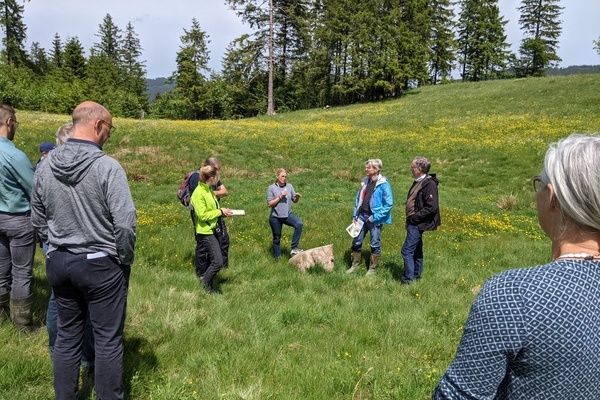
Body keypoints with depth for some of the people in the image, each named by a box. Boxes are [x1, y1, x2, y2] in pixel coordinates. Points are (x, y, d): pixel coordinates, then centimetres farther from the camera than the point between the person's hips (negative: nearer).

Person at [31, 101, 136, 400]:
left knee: (67, 335, 18)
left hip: (57, 263, 6)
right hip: (101, 265, -6)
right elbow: (125, 224, -19)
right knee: (108, 339, 7)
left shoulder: (45, 166, 1)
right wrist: (125, 260, -5)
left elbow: (38, 221, 10)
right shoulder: (108, 167, -18)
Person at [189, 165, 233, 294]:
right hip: (206, 232, -9)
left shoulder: (209, 191, 10)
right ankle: (206, 284, 8)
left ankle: (209, 286, 27)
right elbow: (203, 215, -20)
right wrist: (220, 212, -15)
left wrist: (223, 212, 3)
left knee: (212, 260, 15)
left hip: (214, 230, 9)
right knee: (218, 262, -12)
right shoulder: (198, 193, -17)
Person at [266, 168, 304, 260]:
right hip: (275, 217, -2)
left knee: (299, 224, -26)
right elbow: (269, 204, -9)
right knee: (277, 238, 10)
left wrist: (297, 197, -14)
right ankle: (278, 258, 29)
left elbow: (294, 201, 9)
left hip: (288, 215, 2)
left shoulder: (289, 186, 4)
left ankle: (294, 248, -19)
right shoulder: (271, 188, -5)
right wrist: (280, 197, -18)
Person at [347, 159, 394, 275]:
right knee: (356, 241, 12)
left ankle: (373, 268, 21)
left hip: (374, 219, -6)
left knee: (375, 244, 8)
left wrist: (375, 217, -17)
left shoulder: (383, 184, -14)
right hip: (362, 216, 6)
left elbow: (389, 204, -17)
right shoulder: (365, 181, 6)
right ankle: (355, 264, 28)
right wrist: (355, 214, 7)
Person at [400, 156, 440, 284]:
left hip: (418, 224, -10)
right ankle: (416, 275, 30)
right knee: (416, 250, 18)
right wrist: (409, 219, 12)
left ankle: (407, 280, -3)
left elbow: (431, 207, -23)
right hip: (414, 223, 10)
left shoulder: (429, 184, -18)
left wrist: (415, 217, -18)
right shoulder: (418, 182, 11)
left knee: (407, 250, -9)